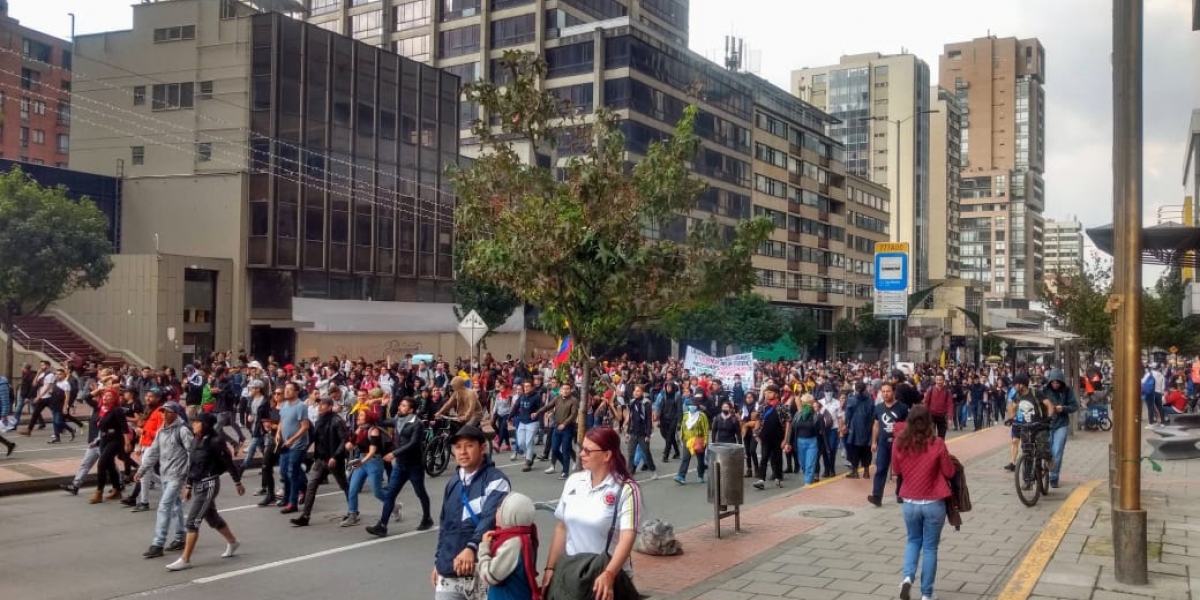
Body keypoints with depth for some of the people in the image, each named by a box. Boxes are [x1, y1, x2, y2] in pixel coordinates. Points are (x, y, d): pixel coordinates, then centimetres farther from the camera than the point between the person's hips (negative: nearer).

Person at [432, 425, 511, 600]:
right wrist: (438, 561, 22)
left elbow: (490, 519, -22)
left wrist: (471, 548, -37)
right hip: (448, 572, 6)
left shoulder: (495, 480, -8)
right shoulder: (452, 484, 14)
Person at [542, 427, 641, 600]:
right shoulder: (573, 481, 2)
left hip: (607, 575, -4)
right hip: (570, 571, 4)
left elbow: (627, 537, -21)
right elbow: (561, 528, 8)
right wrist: (550, 567, 6)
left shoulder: (626, 490, -13)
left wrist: (609, 574, -31)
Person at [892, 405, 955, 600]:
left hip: (910, 502, 2)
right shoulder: (937, 444, -14)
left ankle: (907, 576, -1)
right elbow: (949, 472, -5)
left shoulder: (899, 443, -6)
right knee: (930, 547, 10)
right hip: (933, 503, -2)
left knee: (913, 541, 22)